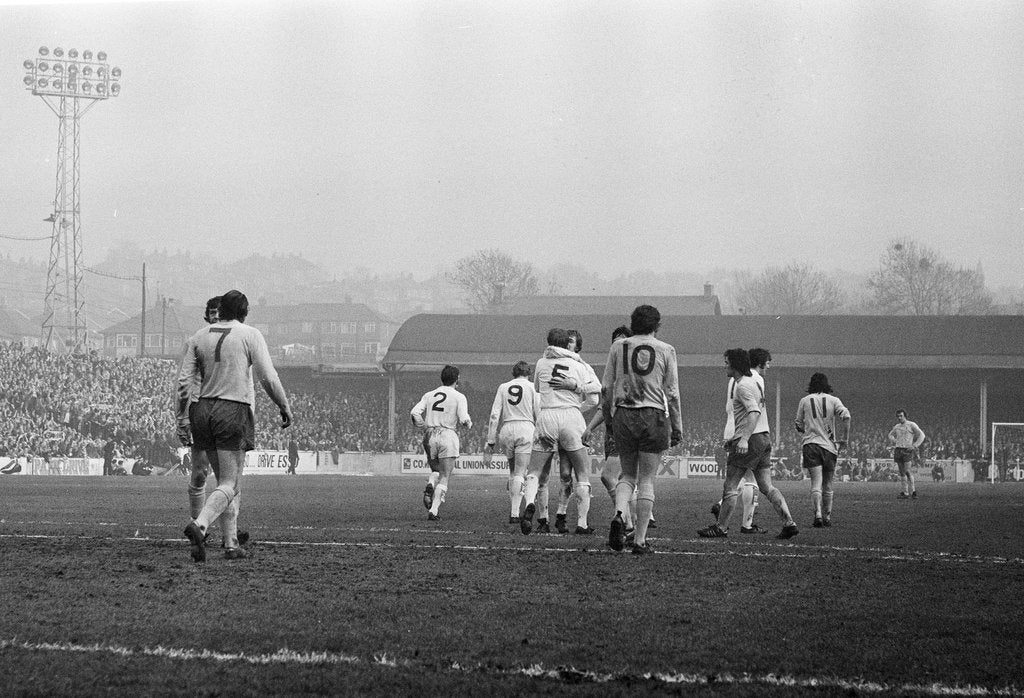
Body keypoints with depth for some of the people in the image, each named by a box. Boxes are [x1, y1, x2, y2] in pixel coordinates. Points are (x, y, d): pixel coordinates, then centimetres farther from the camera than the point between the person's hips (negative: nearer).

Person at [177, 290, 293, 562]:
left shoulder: (199, 337, 10)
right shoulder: (250, 335, -2)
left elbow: (184, 381, 5)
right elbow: (268, 378, -7)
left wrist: (183, 418, 10)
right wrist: (285, 407, 5)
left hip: (204, 409, 5)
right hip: (234, 411, -5)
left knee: (226, 481, 16)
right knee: (230, 484, -7)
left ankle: (231, 543, 16)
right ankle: (199, 525, -31)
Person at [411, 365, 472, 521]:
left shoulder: (429, 395, 10)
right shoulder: (459, 397, -1)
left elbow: (415, 413, -1)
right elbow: (464, 419, -12)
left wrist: (425, 428, 12)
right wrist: (469, 424, 11)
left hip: (430, 437, 4)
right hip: (448, 436, -4)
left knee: (436, 471, 24)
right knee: (444, 478, 1)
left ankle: (429, 486, -8)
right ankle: (434, 511, -11)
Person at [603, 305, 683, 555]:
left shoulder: (618, 346, 5)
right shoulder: (665, 350, 1)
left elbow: (607, 388, 5)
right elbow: (672, 393, 1)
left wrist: (608, 419, 16)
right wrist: (677, 428, 7)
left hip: (623, 415, 2)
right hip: (654, 416, -2)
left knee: (628, 475, 16)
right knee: (647, 480, 4)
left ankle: (619, 515, -12)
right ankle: (640, 540, 1)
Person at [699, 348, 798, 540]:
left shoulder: (743, 386, -12)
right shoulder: (754, 382, 19)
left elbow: (754, 412, -25)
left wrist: (744, 439, -35)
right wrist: (735, 438, 32)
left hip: (751, 439, -9)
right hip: (765, 437, 9)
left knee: (730, 486, -1)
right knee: (767, 487, 7)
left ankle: (720, 527, 3)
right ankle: (789, 523, -3)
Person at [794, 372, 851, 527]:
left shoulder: (804, 401, 7)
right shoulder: (833, 400, 5)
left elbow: (799, 425, 12)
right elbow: (846, 417, -11)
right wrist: (844, 439, -4)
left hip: (810, 445, -1)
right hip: (829, 445, 1)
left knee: (816, 484, -10)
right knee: (827, 486, 14)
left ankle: (818, 514, -28)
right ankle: (827, 517, 21)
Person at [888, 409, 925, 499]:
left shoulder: (911, 425, -2)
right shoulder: (897, 427, 15)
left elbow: (921, 435, -6)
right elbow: (891, 435, 35)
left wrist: (914, 446, -13)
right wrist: (894, 441, 14)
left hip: (907, 450, -6)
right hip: (898, 450, 6)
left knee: (907, 471, -15)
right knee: (902, 472, 2)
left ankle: (913, 491, -4)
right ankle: (906, 493, 2)